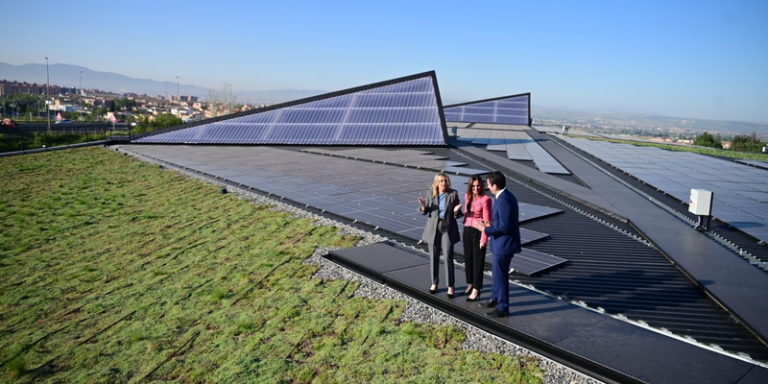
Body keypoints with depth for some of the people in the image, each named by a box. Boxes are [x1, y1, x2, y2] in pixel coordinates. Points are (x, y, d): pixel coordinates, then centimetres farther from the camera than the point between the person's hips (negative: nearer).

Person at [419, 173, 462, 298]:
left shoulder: (453, 194, -5)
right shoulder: (430, 193, -2)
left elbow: (458, 214, -1)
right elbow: (425, 212, 3)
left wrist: (456, 211, -23)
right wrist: (424, 207, -18)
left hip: (448, 228, -2)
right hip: (433, 228, 2)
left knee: (448, 257, -4)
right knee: (434, 257, 10)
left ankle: (450, 286, 8)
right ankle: (434, 283, 27)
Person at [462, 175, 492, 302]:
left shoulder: (485, 199, -13)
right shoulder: (467, 196, 6)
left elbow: (486, 220, -14)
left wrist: (484, 238, -15)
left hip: (478, 232, -6)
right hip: (467, 231, 6)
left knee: (478, 260, 3)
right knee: (468, 258, 15)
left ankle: (476, 289, 12)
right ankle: (470, 284, 31)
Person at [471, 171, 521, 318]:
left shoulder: (504, 200, -25)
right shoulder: (505, 196, 7)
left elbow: (505, 227, -26)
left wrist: (485, 229, -18)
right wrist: (492, 225, 10)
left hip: (504, 244, -10)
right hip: (502, 243, 10)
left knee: (501, 274, 3)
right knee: (498, 272, 24)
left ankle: (503, 307, 16)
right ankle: (496, 298, 42)